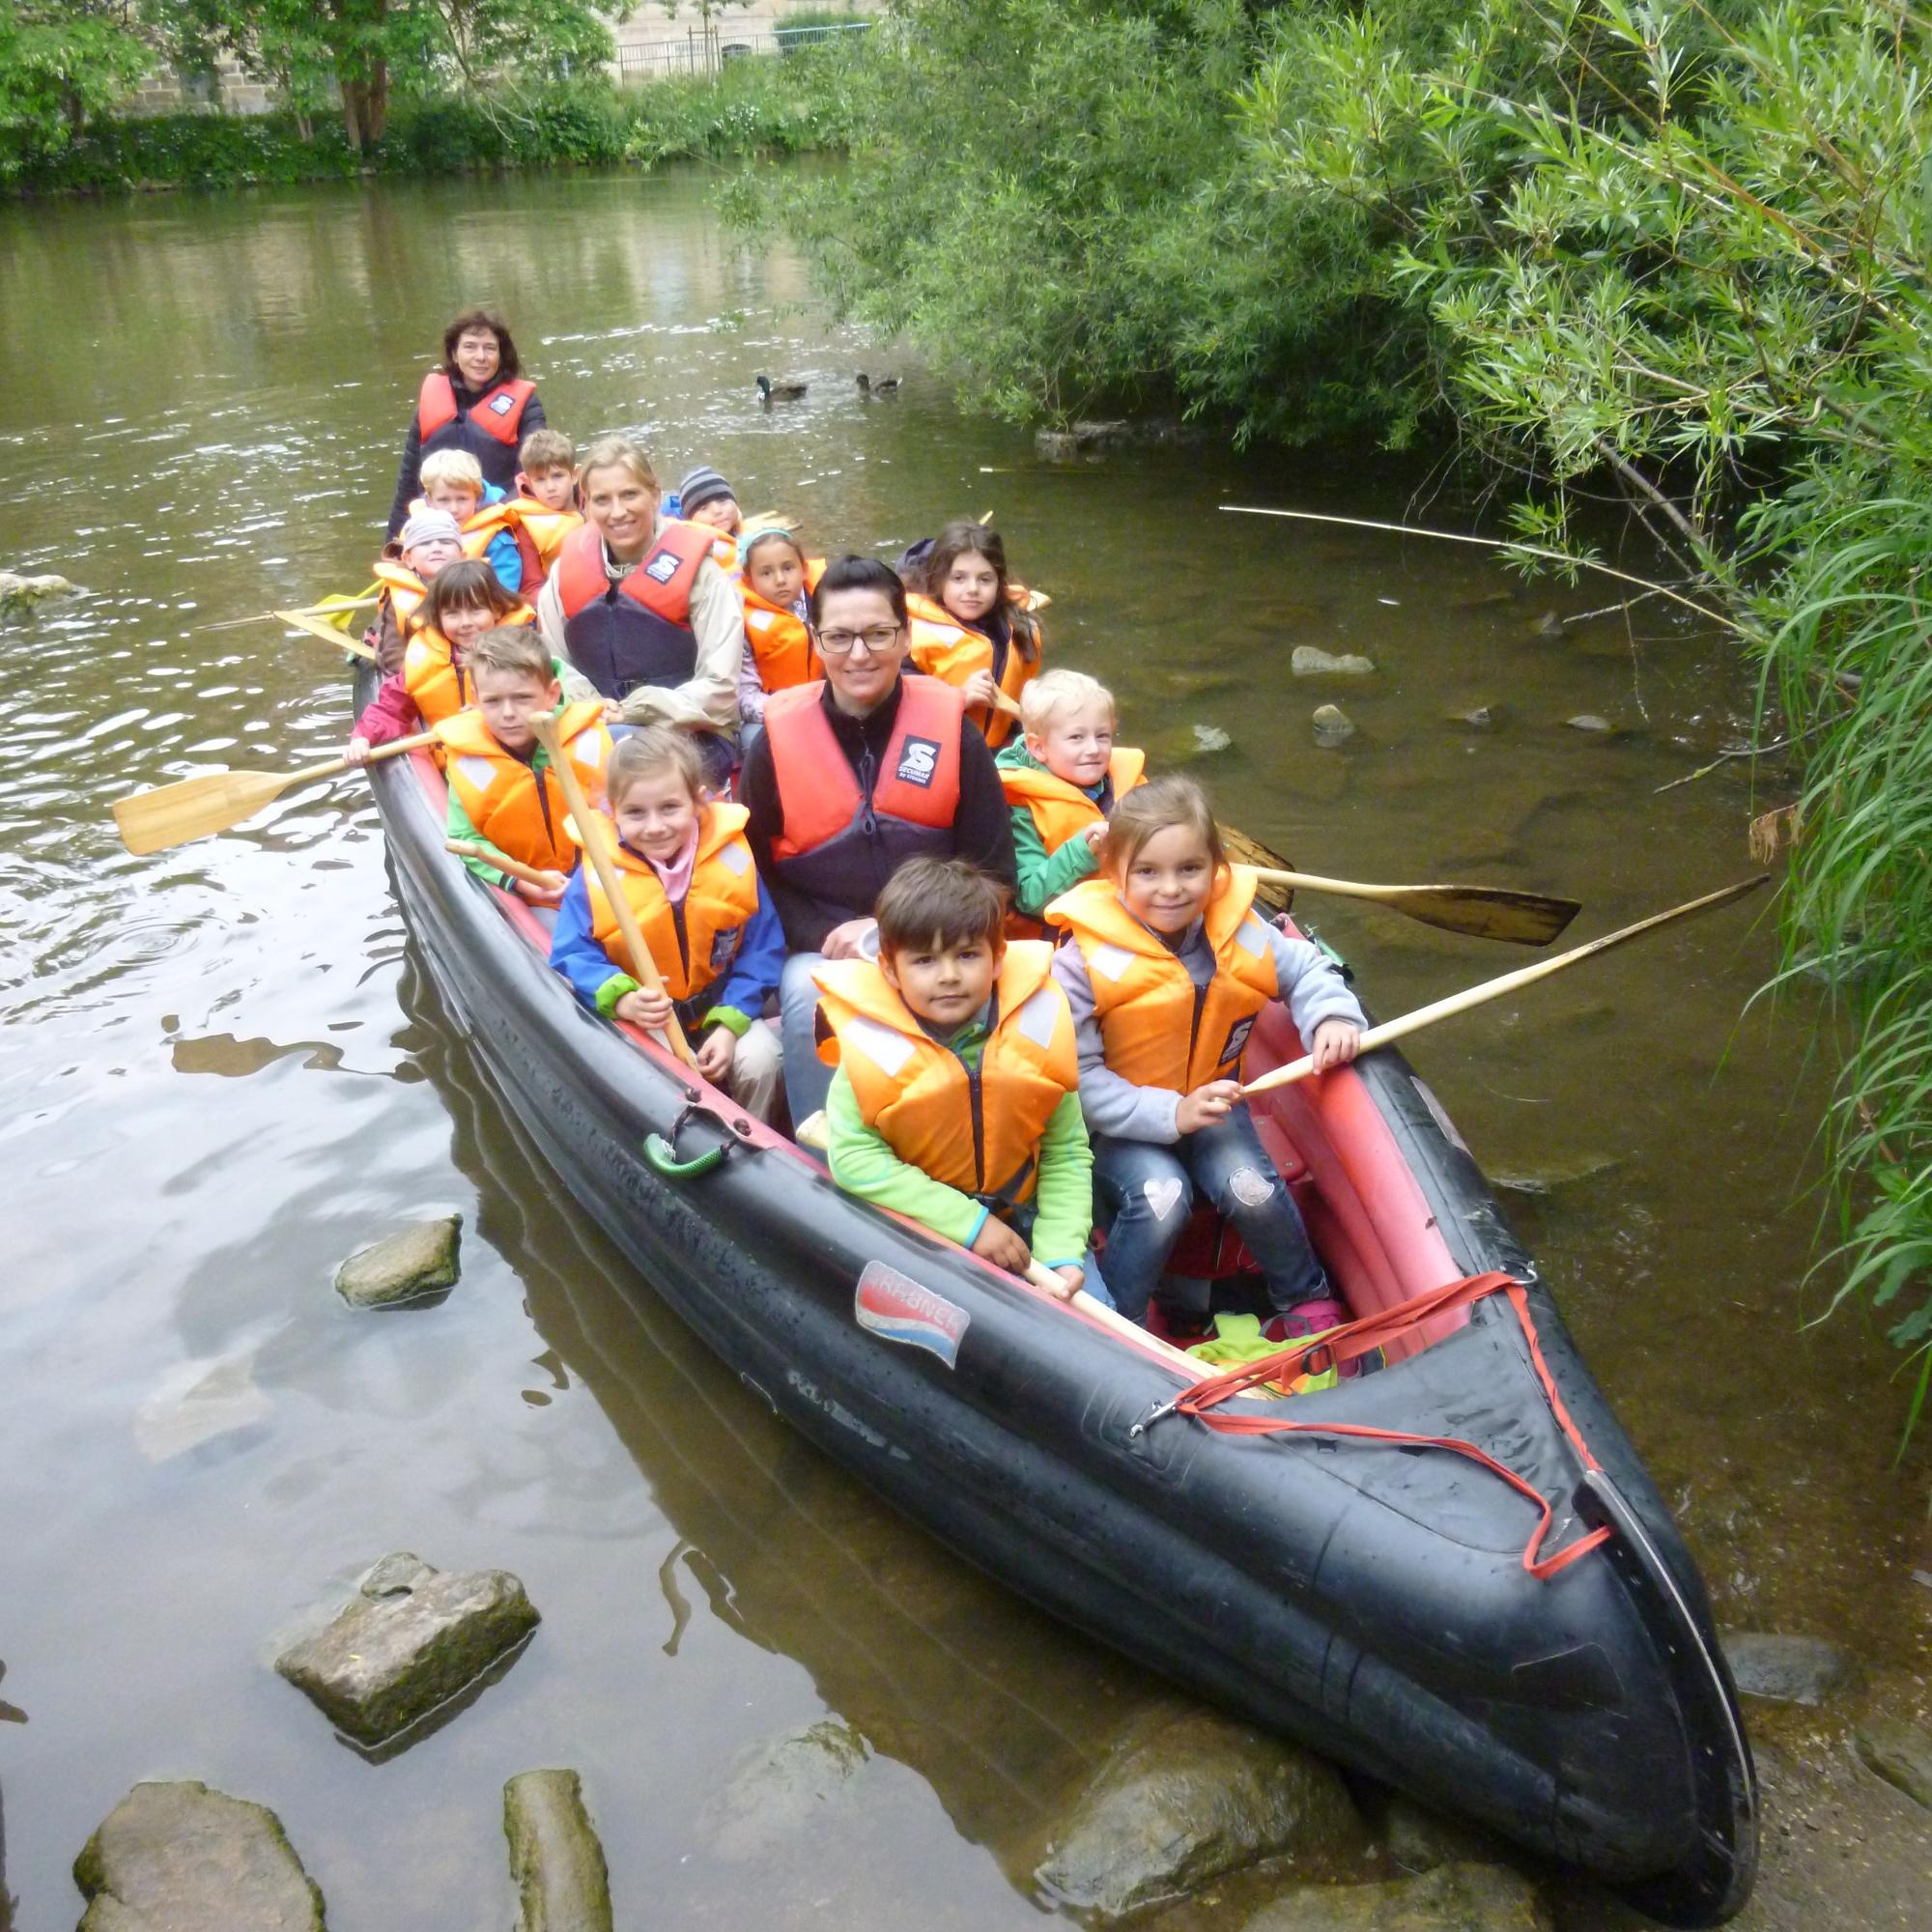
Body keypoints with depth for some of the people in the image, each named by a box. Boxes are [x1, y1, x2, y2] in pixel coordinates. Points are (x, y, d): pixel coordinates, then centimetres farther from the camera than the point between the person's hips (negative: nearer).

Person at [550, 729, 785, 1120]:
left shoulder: (732, 858, -11)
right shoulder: (596, 873, -14)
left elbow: (761, 952, -5)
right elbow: (573, 955, -12)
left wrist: (730, 1023, -16)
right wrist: (623, 1000, -32)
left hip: (723, 1011, 1)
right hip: (640, 1022, -1)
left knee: (759, 1061, -21)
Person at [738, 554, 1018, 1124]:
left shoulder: (950, 728, -1)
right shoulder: (779, 737, -1)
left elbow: (992, 871, 2)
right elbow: (753, 869, 5)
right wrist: (823, 938, -12)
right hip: (818, 951, 1)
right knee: (809, 1001, -32)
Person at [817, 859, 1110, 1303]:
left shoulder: (1036, 1032, -13)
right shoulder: (874, 1046, -19)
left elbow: (1066, 1153, -5)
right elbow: (854, 1157, -22)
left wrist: (1061, 1252, -17)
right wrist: (969, 1223, -23)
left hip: (1023, 1217, 2)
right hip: (918, 1226, -2)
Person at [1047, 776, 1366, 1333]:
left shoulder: (1238, 930, -7)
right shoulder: (1085, 958, -21)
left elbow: (1305, 969, 10)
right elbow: (1078, 1076, -21)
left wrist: (1332, 1014, -13)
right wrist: (1168, 1114, -29)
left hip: (1212, 1097, 4)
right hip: (1118, 1124, -3)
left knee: (1252, 1189, -20)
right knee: (1161, 1195, -29)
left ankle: (1307, 1301, 9)